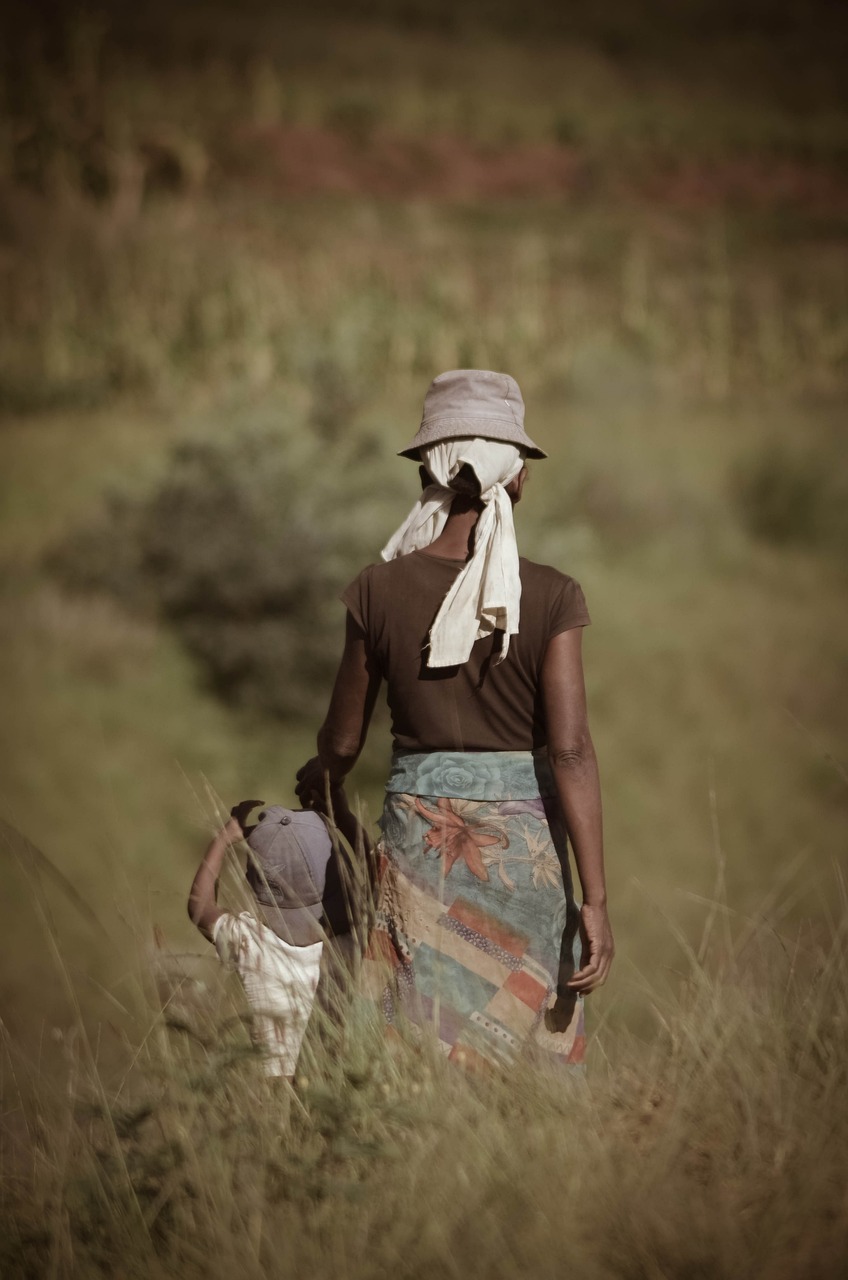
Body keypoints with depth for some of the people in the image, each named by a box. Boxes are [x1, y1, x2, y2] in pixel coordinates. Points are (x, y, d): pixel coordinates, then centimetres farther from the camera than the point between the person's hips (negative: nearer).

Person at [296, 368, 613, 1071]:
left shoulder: (379, 591, -2)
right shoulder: (550, 597, -7)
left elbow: (342, 744, 8)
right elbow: (572, 750, -13)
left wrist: (317, 780, 32)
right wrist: (595, 900, -11)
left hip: (420, 838, 1)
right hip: (524, 844, -1)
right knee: (528, 1047, 12)